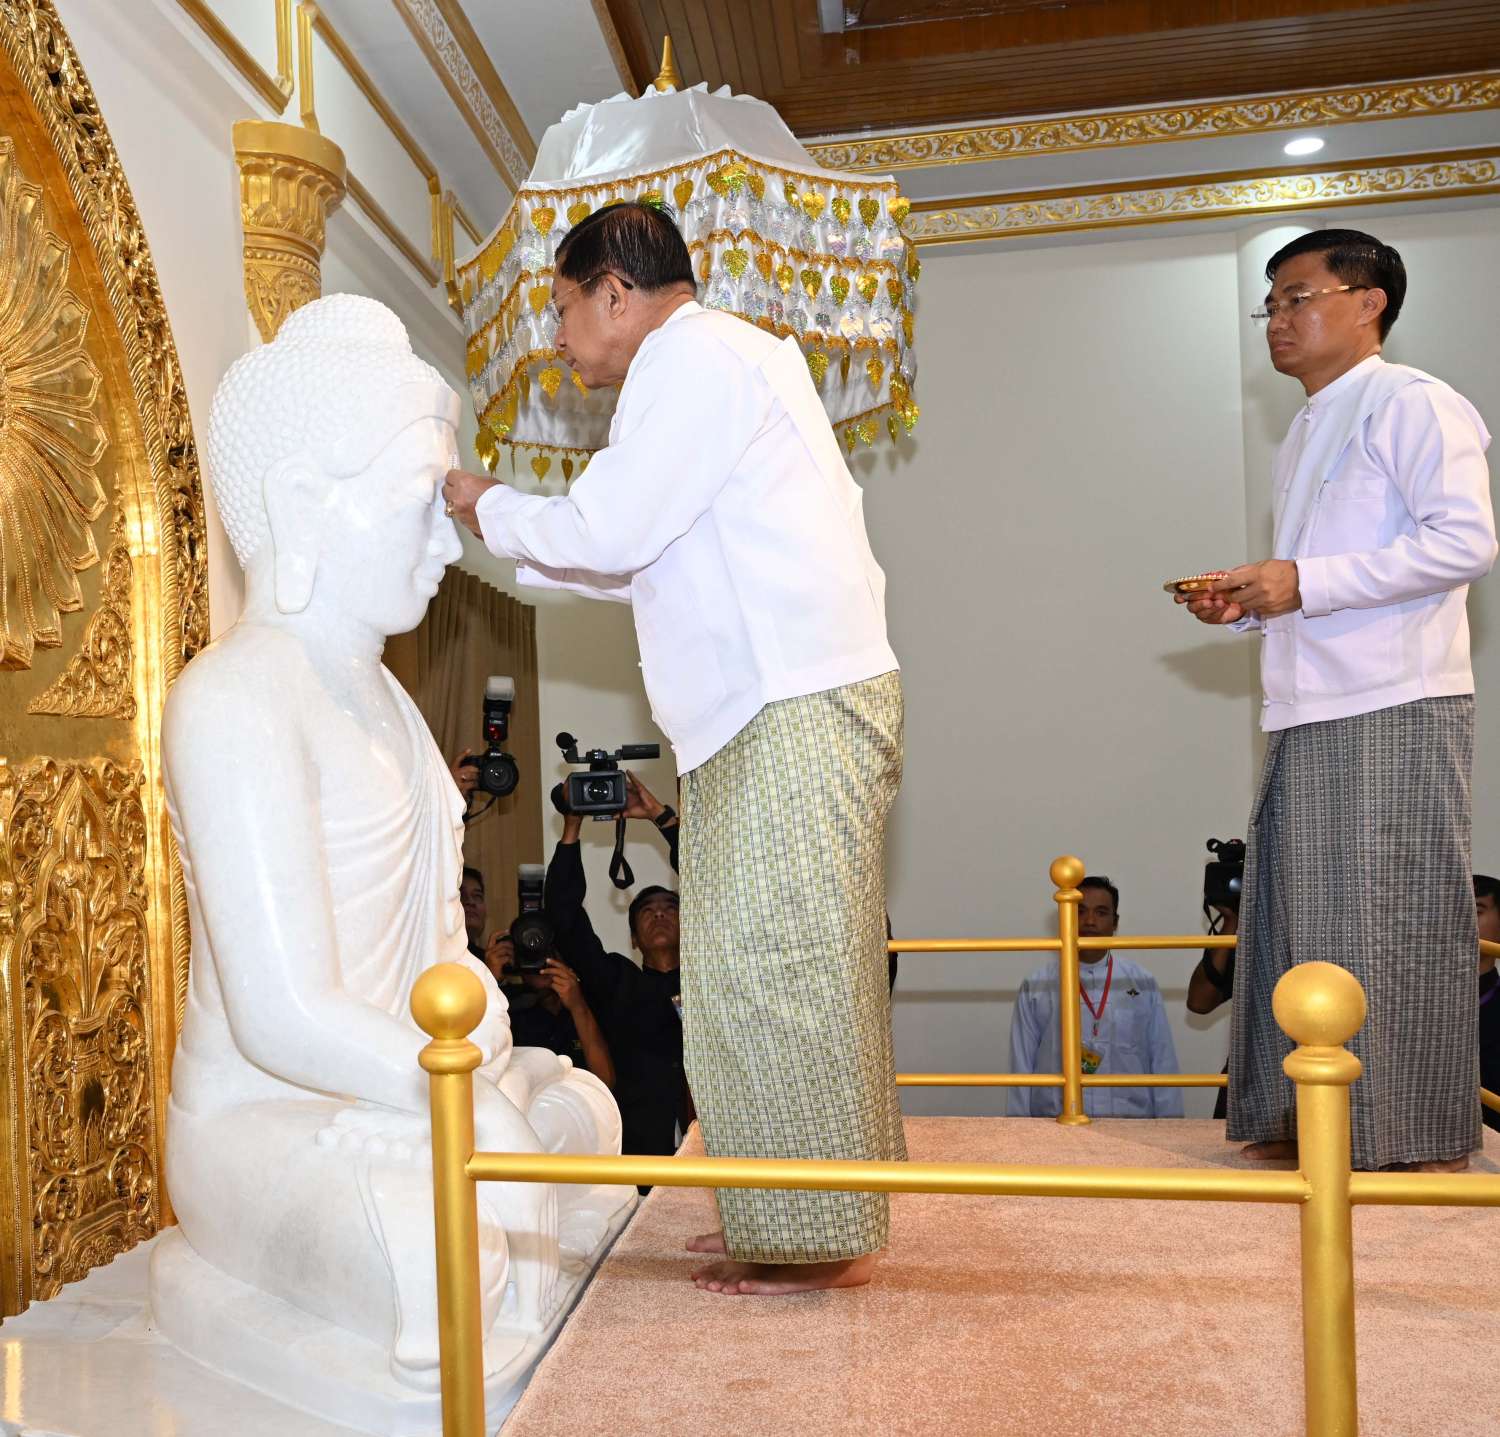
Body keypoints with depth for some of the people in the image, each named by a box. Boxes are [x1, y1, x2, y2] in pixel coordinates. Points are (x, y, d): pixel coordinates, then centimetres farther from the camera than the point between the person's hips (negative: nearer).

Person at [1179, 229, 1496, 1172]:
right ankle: (1309, 1124, 19)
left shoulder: (1412, 404, -4)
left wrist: (1304, 583, -18)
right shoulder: (1307, 434, 24)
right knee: (1301, 919, 9)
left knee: (1395, 926, -4)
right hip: (1310, 716, 9)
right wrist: (1249, 607, 10)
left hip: (1395, 714, -9)